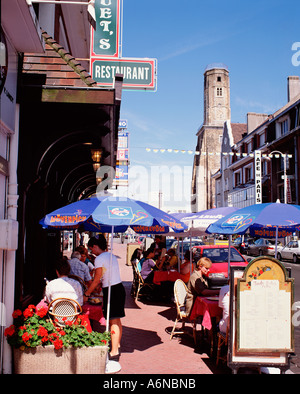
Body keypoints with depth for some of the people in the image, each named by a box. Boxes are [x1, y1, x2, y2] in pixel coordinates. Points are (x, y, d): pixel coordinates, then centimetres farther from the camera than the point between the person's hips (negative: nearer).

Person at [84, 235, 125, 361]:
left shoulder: (99, 258, -12)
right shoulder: (111, 255, 14)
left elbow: (96, 280, -10)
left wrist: (86, 294, 0)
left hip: (111, 290, -9)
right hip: (120, 287, 9)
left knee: (113, 321, -7)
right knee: (117, 320, 18)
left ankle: (114, 352, -6)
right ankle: (117, 344, 29)